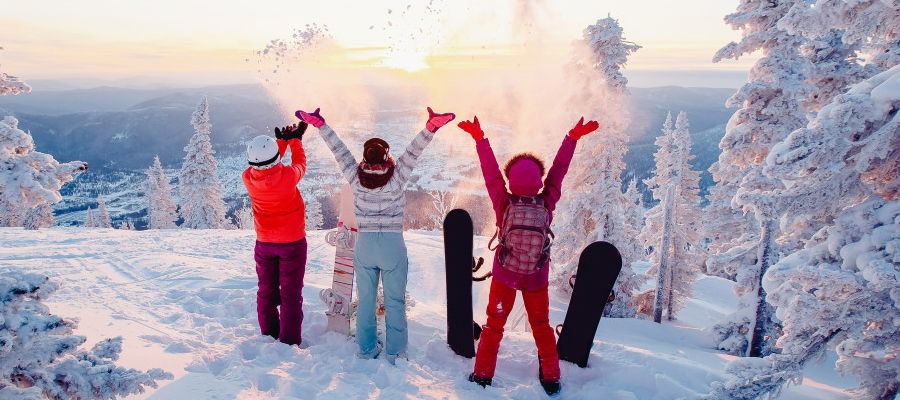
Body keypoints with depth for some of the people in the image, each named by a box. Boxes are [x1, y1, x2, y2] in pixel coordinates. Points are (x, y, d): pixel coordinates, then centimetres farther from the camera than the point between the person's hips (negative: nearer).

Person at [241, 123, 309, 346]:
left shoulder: (248, 178, -14)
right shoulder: (288, 176, -25)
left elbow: (263, 165, 8)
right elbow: (300, 163, -2)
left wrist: (282, 140, 16)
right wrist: (295, 140, 15)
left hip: (264, 242, 4)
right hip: (292, 241, -4)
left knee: (266, 289, 18)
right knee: (291, 292, 5)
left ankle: (269, 334, 32)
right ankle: (289, 341, 11)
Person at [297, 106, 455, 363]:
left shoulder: (356, 177, -7)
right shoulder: (397, 177, -13)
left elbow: (339, 150, -2)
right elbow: (413, 151, -15)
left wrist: (319, 124, 5)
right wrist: (430, 127, -22)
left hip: (364, 245, 2)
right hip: (393, 246, -2)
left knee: (365, 300, 16)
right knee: (394, 302, 10)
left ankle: (366, 349, 28)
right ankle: (395, 353, 19)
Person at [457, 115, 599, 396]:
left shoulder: (504, 204, -19)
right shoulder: (546, 204, -16)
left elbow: (491, 171, -11)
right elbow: (558, 170, -7)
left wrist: (479, 138, -1)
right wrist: (573, 138, 4)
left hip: (504, 276, -1)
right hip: (537, 278, 1)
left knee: (494, 325, 15)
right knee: (541, 326, 19)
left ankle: (483, 374, 24)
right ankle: (551, 378, 30)